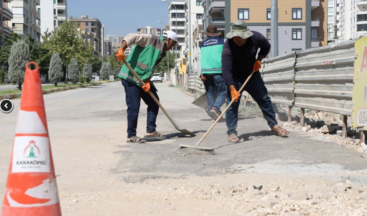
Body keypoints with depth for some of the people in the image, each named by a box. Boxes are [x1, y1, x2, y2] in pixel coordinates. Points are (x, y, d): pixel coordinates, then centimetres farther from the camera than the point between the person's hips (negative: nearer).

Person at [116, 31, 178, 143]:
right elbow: (132, 37, -18)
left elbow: (151, 68, 9)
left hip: (143, 79, 10)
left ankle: (151, 131, 16)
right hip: (130, 76, -10)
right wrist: (122, 49, -33)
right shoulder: (152, 39, -8)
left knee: (154, 102, 10)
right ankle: (131, 136, 4)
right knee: (133, 107, -8)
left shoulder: (161, 52, 16)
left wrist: (147, 81, -9)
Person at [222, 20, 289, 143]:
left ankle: (274, 125, 24)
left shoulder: (256, 38, -18)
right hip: (235, 77, -3)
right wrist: (232, 89, -41)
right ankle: (231, 132, -3)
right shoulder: (228, 47, -27)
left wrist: (259, 60, -8)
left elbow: (266, 47, 7)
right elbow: (226, 70, -32)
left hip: (252, 73, 4)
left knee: (264, 99, 9)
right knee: (232, 103, -12)